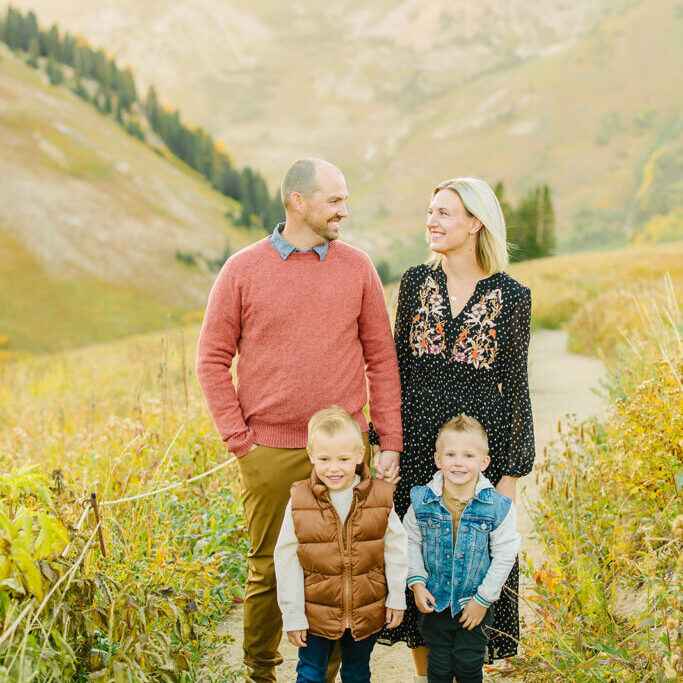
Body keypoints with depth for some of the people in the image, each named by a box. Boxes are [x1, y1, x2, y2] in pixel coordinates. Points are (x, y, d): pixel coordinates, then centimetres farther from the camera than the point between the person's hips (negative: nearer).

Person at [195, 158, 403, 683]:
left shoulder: (357, 267, 6)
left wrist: (390, 441, 2)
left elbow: (382, 359, 7)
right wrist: (238, 438, -3)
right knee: (268, 570, 8)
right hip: (268, 455, -1)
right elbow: (213, 359, 3)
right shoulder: (243, 270, 1)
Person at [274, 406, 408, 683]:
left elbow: (395, 549, 1)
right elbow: (286, 561, -8)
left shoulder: (380, 497, -11)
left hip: (366, 615, 1)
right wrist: (292, 616, -7)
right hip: (316, 615, -1)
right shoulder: (300, 500, -14)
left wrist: (397, 598, 3)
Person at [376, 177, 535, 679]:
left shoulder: (511, 297, -4)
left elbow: (516, 386, -1)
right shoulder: (416, 282, 3)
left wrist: (513, 472, -4)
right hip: (418, 440, 3)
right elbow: (398, 368, 8)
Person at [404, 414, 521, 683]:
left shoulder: (498, 507, -16)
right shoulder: (422, 501, -11)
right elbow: (411, 542, 2)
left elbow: (504, 556, -9)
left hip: (474, 604, -1)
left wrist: (483, 599, -8)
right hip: (434, 601, 1)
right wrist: (416, 582, -8)